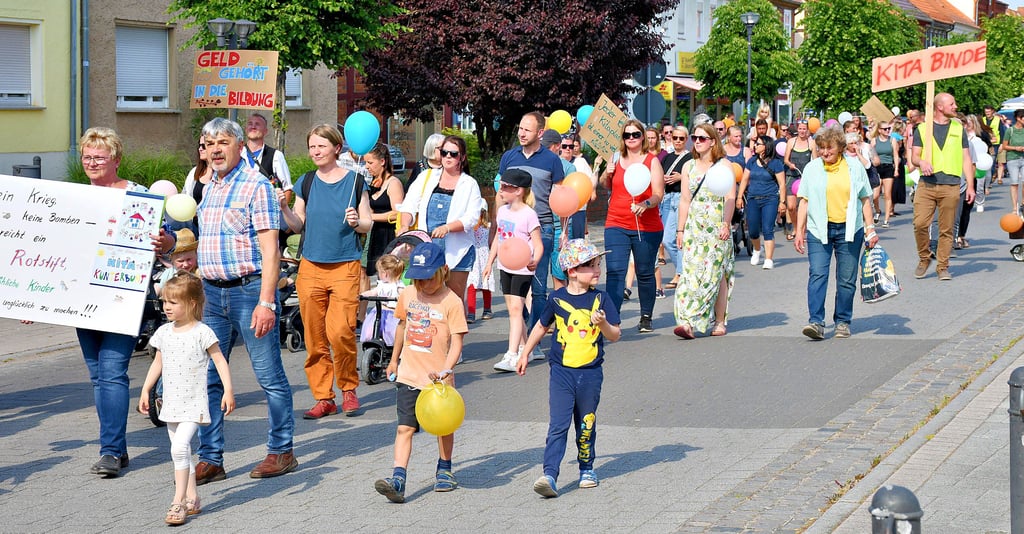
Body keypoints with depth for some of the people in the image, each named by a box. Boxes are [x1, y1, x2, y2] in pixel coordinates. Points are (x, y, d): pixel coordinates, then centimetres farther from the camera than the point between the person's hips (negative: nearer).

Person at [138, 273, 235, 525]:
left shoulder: (202, 333, -10)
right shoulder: (164, 333, 7)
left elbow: (220, 361, -8)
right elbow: (158, 363, 18)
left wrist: (228, 390, -16)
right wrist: (145, 391, 16)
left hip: (194, 402, -7)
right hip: (171, 402, 7)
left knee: (180, 446, -19)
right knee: (182, 450, 11)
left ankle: (178, 502, -15)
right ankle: (192, 499, 21)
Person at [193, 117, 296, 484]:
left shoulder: (256, 185, -8)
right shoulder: (209, 187, 15)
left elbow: (270, 249, -14)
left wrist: (266, 302, -20)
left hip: (249, 289, -7)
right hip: (211, 292, 7)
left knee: (269, 376, 1)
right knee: (208, 378, 5)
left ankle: (281, 451, 13)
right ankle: (210, 460, 11)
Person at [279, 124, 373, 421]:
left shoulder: (355, 181, 1)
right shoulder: (307, 182, 8)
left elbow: (368, 225, 6)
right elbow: (298, 226, 11)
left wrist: (356, 222, -16)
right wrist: (284, 208, -7)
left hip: (345, 266, -3)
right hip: (311, 267, 3)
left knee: (340, 332, -13)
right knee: (314, 337, 2)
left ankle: (349, 389, 8)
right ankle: (323, 398, 11)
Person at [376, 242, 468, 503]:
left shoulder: (451, 302, -12)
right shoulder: (408, 295, 4)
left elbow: (457, 342, -15)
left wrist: (446, 370, -27)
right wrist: (394, 360, 26)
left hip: (438, 378, -3)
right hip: (408, 376, 3)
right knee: (405, 427, -7)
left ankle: (445, 470, 36)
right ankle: (398, 478, -15)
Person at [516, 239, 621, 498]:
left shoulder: (600, 299, 0)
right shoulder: (557, 299, 0)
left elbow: (615, 336, -1)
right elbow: (542, 326, 17)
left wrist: (603, 323, -22)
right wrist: (525, 354, 22)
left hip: (590, 373, 1)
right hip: (561, 372, -1)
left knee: (586, 425, 12)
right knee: (558, 425, -9)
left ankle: (586, 468, 30)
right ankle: (549, 475, -14)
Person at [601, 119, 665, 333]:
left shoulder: (652, 161, -1)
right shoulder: (616, 159, 8)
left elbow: (659, 193, -8)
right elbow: (606, 186, 22)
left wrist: (646, 204, -28)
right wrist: (607, 174, 0)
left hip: (647, 227, -2)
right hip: (616, 225, 2)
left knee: (645, 273, 11)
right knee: (615, 272, -11)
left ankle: (646, 317, 26)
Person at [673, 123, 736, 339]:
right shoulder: (688, 167, 13)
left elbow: (730, 198, -5)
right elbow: (685, 200, 13)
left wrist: (726, 224, -17)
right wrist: (681, 230, 9)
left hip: (717, 226, -3)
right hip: (694, 226, 3)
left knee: (715, 273, -4)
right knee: (691, 272, -6)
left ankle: (719, 321, 3)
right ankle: (687, 323, -11)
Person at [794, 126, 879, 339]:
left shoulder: (854, 167, 5)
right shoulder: (812, 168, 5)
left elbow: (865, 199, 9)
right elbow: (804, 201, 7)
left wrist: (870, 228, 5)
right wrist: (799, 231, 2)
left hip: (849, 230, 1)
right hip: (819, 229, 0)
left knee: (847, 280, 5)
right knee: (817, 274, -13)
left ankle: (843, 322, 17)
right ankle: (816, 322, -17)